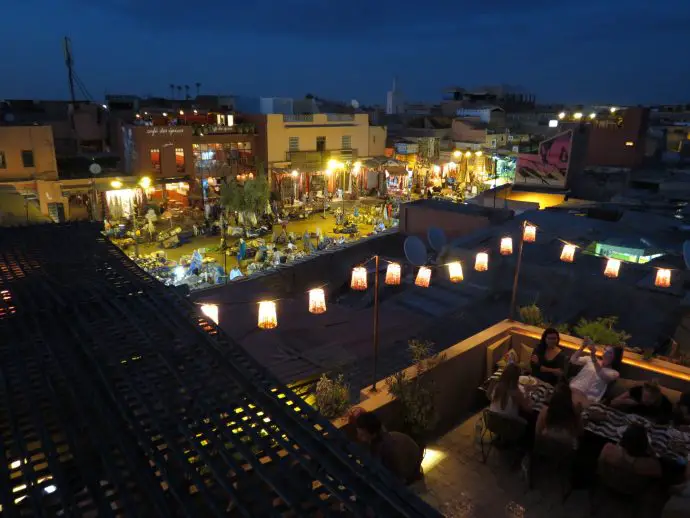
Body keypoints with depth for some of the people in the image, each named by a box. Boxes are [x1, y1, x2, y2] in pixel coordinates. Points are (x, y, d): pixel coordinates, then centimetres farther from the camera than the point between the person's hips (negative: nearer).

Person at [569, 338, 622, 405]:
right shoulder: (590, 359, 21)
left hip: (588, 398, -3)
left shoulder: (614, 373, 9)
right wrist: (582, 347, -2)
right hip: (573, 389, 3)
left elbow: (601, 375, -13)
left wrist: (593, 355, -23)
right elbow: (573, 360, 11)